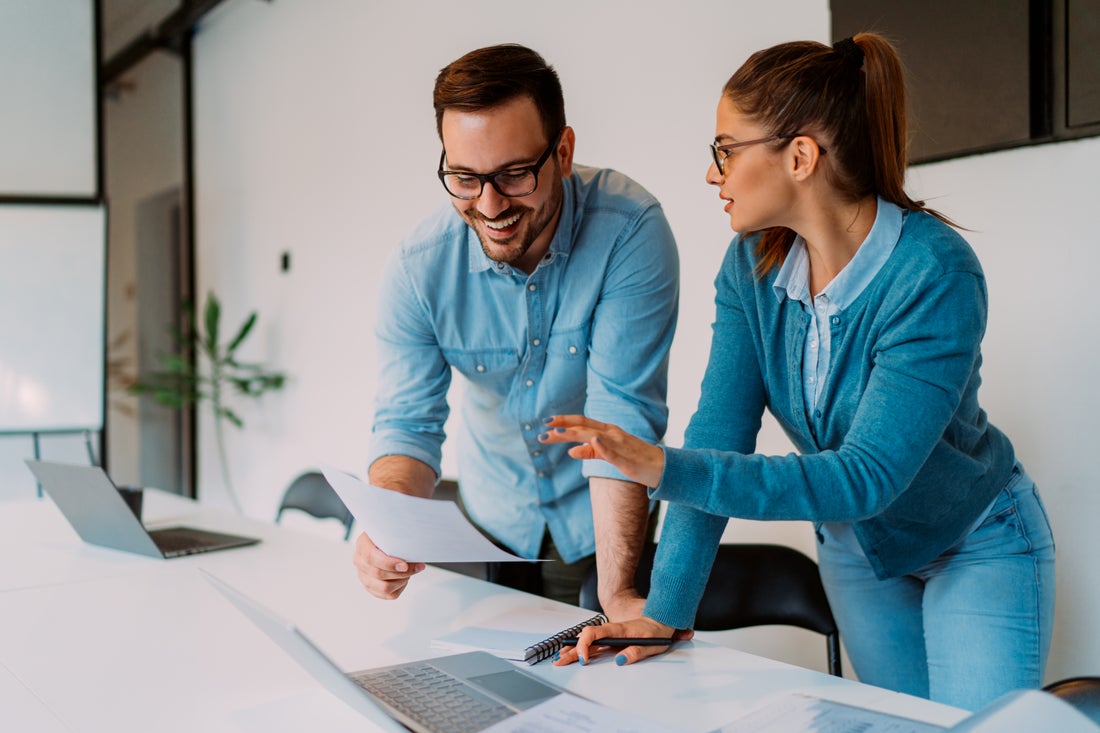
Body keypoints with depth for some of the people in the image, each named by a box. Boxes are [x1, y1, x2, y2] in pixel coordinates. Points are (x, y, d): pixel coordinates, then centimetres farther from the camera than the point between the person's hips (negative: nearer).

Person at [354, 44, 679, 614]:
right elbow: (409, 422, -13)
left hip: (600, 521, -2)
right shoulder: (417, 268, -17)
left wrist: (616, 594, -33)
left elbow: (625, 415, -27)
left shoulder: (631, 231, -25)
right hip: (491, 517, 3)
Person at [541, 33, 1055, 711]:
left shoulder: (935, 275, -31)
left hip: (979, 548, -4)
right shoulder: (753, 263, -13)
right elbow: (720, 437, -17)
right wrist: (666, 610, -24)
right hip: (856, 546, 5)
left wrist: (668, 469, -44)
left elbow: (868, 475, -36)